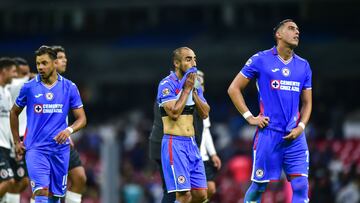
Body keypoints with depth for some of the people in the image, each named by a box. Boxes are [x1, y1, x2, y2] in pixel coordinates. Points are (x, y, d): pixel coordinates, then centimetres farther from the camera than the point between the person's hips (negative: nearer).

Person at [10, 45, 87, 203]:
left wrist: (69, 130, -17)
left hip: (60, 149, 2)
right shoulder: (29, 87, 0)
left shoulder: (69, 87, 1)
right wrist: (17, 142, 11)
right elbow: (14, 113, 14)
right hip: (35, 149, -2)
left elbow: (81, 118, 4)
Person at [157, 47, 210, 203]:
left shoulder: (194, 85, 13)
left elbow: (205, 114, 5)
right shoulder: (167, 84, -10)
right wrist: (186, 89, -14)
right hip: (174, 143, -7)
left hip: (191, 143, 7)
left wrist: (193, 91, -5)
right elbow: (174, 113, -21)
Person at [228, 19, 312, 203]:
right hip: (268, 133, -3)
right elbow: (234, 89, 4)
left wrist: (301, 126, 0)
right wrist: (250, 117, -4)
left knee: (301, 186, -7)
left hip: (295, 136, 4)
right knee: (259, 185, 2)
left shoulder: (303, 66, 12)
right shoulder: (261, 60, -1)